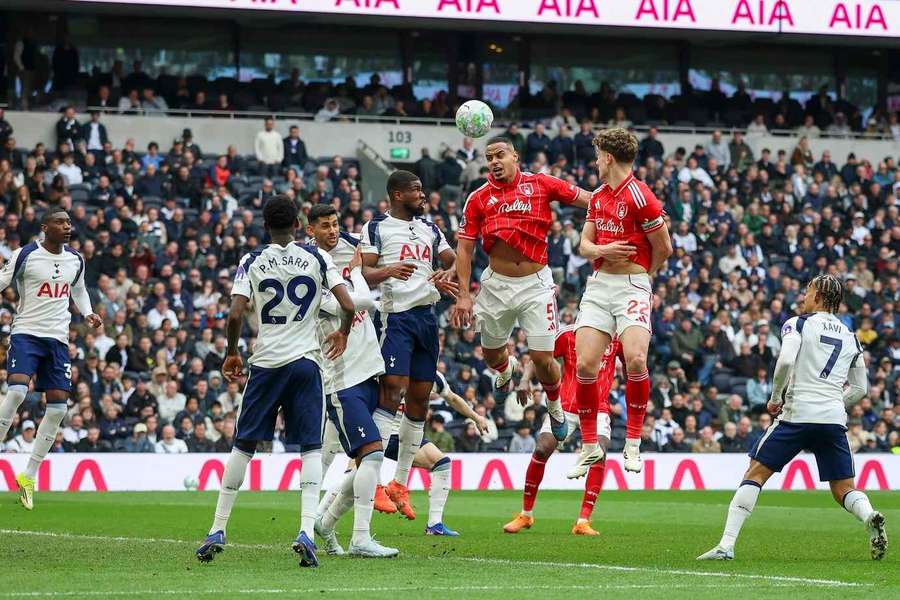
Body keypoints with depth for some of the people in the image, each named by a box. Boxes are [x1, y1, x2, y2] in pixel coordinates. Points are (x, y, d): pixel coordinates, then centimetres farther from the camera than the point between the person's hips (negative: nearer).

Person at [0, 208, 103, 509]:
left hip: (58, 338, 5)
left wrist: (88, 313, 9)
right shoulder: (25, 256, -7)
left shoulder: (76, 260, 9)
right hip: (26, 333, -5)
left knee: (58, 407, 0)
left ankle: (28, 476, 10)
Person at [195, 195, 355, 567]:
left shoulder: (252, 262, 0)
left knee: (243, 446, 11)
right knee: (311, 449, 2)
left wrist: (231, 353, 8)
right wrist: (343, 334, 17)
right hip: (306, 361, 0)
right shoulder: (317, 258, 2)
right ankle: (307, 531, -15)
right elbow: (348, 306, -4)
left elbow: (235, 315, -9)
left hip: (266, 364, 0)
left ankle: (218, 531, 13)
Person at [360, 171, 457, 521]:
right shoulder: (377, 228, -1)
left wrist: (447, 275, 0)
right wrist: (388, 271, -29)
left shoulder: (429, 229, 18)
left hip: (427, 316, 7)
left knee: (420, 397, 7)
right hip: (396, 314, -7)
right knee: (393, 387, -19)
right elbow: (364, 273, -8)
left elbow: (454, 261, 24)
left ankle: (400, 483, 15)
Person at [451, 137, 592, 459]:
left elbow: (589, 199, 0)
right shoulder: (478, 199, 0)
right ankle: (506, 367, 55)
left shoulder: (541, 185, -2)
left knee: (543, 359, -6)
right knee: (491, 354, 15)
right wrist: (463, 294, -5)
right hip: (497, 284, 2)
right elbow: (465, 248, 1)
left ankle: (556, 408, 24)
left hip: (535, 284, -2)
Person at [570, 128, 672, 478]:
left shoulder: (639, 196, -11)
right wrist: (602, 251, -7)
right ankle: (590, 448, 8)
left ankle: (633, 445, -9)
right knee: (585, 364, -5)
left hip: (632, 286, -6)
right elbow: (585, 244, 16)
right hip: (598, 285, 7)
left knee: (635, 360, -24)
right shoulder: (598, 196, 13)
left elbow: (664, 249, -6)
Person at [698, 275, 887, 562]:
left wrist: (775, 397, 0)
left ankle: (727, 545, -6)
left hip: (798, 412, -4)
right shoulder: (850, 337, 17)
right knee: (843, 490, 11)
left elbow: (785, 360, -14)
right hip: (834, 419, 4)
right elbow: (860, 388, 18)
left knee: (755, 474, 3)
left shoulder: (797, 324, 3)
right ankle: (870, 518, -23)